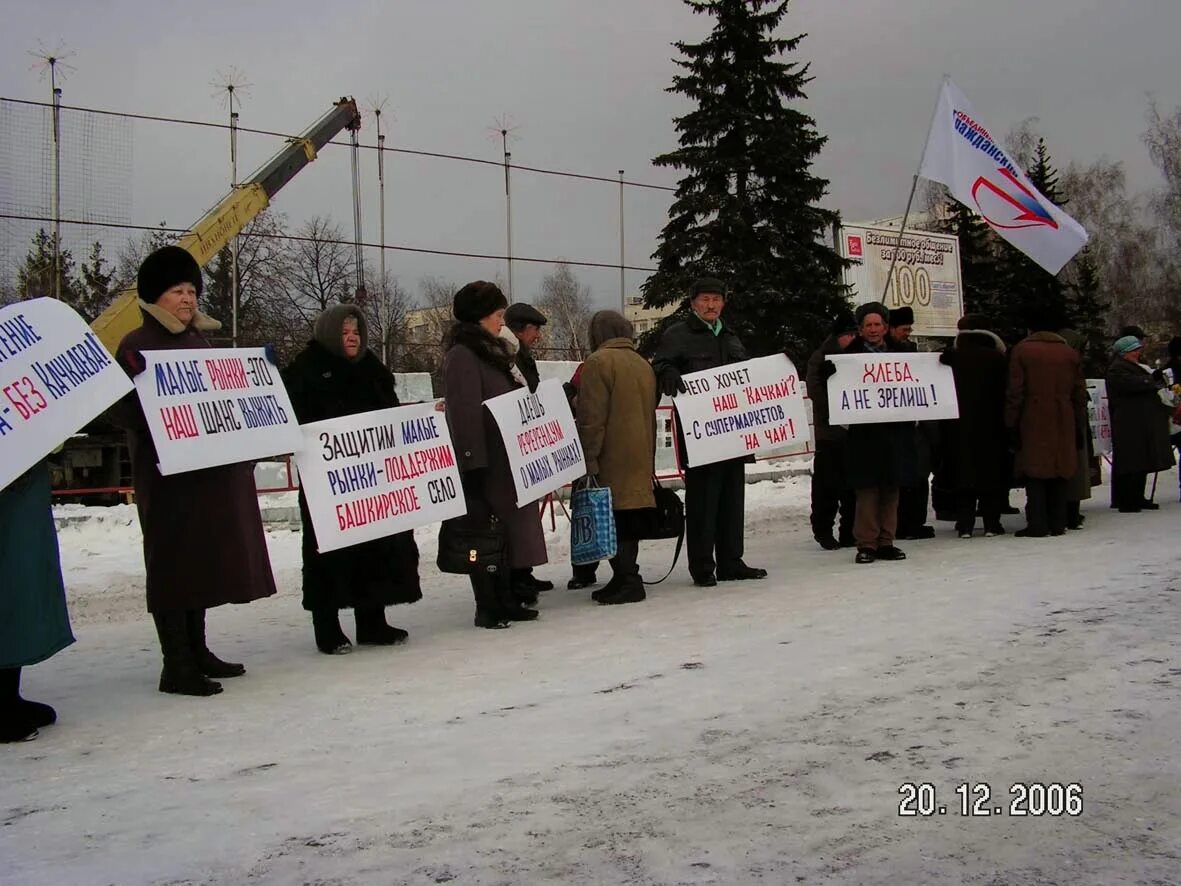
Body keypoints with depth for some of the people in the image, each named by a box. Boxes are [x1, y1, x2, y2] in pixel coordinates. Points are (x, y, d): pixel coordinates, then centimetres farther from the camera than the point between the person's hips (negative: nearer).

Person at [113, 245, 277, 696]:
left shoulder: (198, 340, 18)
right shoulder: (137, 345, -6)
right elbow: (123, 409, -14)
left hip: (212, 469, 8)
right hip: (168, 471, -8)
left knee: (202, 560, 13)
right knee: (173, 563, -6)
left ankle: (196, 650, 23)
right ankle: (176, 665, -2)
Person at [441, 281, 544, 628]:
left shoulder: (489, 352, 17)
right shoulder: (462, 355, -13)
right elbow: (465, 413, -19)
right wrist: (473, 463, -23)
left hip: (504, 460, 9)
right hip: (483, 463, -9)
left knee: (507, 531, 12)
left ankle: (507, 602, 19)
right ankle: (488, 608, 4)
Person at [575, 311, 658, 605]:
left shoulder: (598, 362, -9)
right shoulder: (643, 364, 15)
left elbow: (591, 418, -14)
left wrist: (588, 459, -12)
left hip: (611, 460, -8)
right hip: (640, 460, 8)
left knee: (613, 519, -5)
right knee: (630, 521, 12)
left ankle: (626, 580, -8)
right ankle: (626, 579, 17)